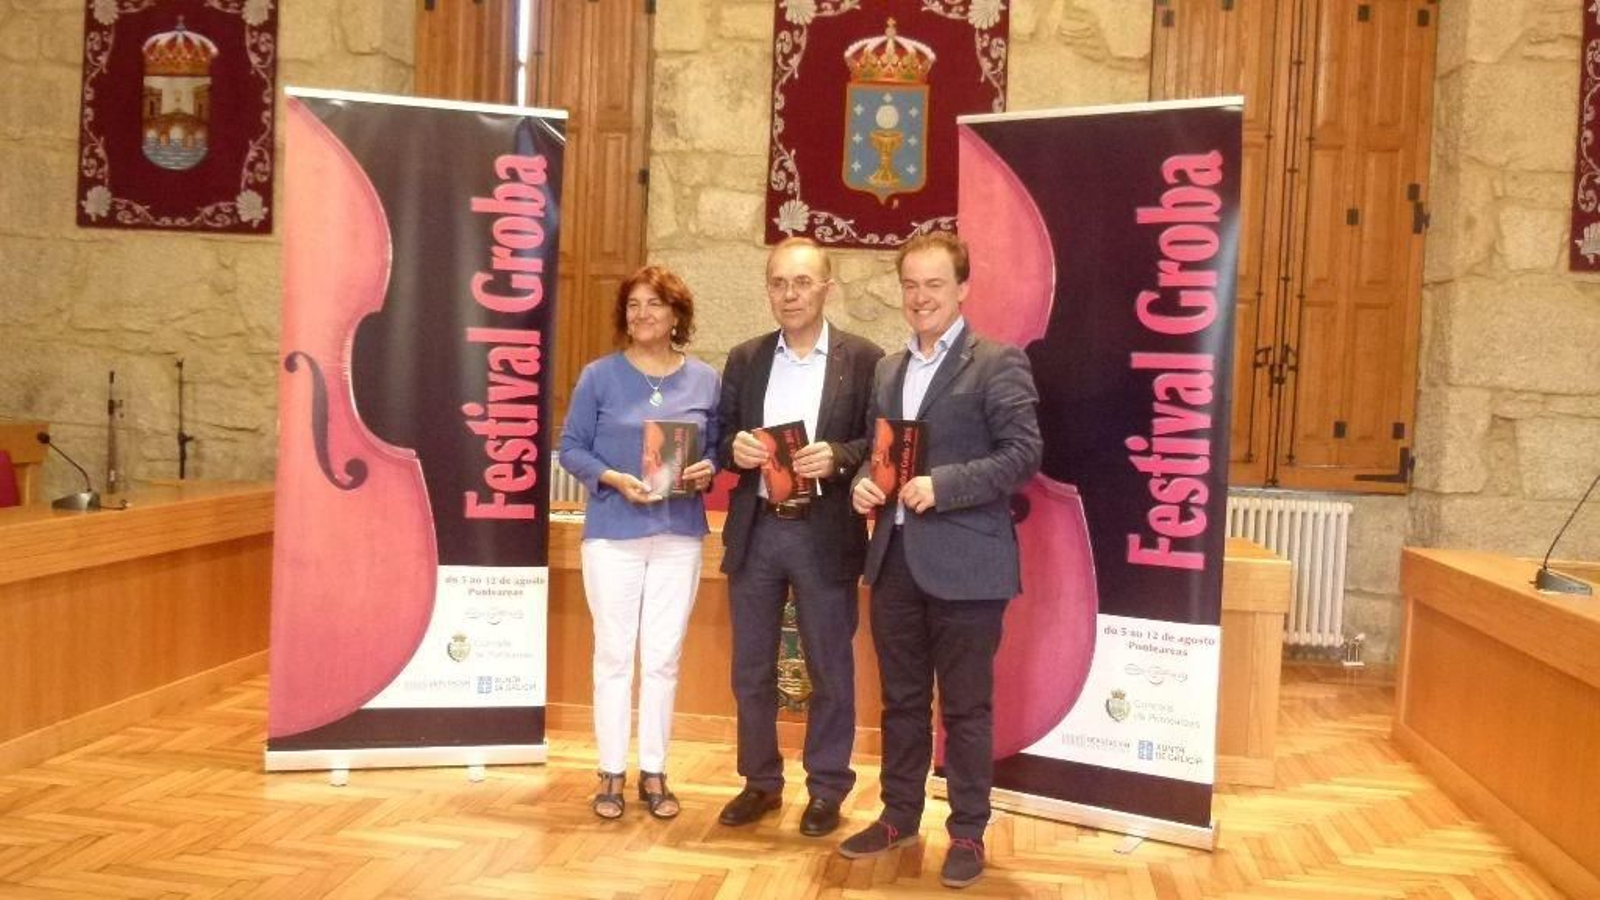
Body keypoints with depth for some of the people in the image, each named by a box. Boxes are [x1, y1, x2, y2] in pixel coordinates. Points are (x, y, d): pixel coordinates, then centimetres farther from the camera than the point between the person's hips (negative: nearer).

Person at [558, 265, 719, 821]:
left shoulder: (705, 380, 5)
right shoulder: (600, 376, -2)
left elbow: (717, 447, 10)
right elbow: (571, 448, -2)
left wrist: (707, 471, -12)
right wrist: (613, 478, -18)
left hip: (680, 535, 2)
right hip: (613, 533, -2)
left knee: (663, 658, 8)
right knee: (613, 654, 5)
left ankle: (654, 771, 20)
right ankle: (612, 773, 17)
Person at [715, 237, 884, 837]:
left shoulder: (863, 359, -1)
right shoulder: (745, 359, 9)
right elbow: (721, 438, 11)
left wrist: (837, 456, -20)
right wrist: (735, 447, -10)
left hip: (825, 535, -3)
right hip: (755, 531, 4)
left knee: (829, 671, 7)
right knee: (750, 670, 12)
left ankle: (827, 789, 24)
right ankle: (760, 781, 29)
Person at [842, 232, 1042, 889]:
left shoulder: (998, 363, -6)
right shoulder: (888, 368, 15)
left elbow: (1024, 453, -13)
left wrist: (941, 486, -21)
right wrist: (864, 482, -3)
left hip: (964, 564, -6)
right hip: (894, 559, 6)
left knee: (965, 707, 6)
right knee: (901, 700, 16)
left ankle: (968, 833, 21)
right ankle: (899, 816, 31)